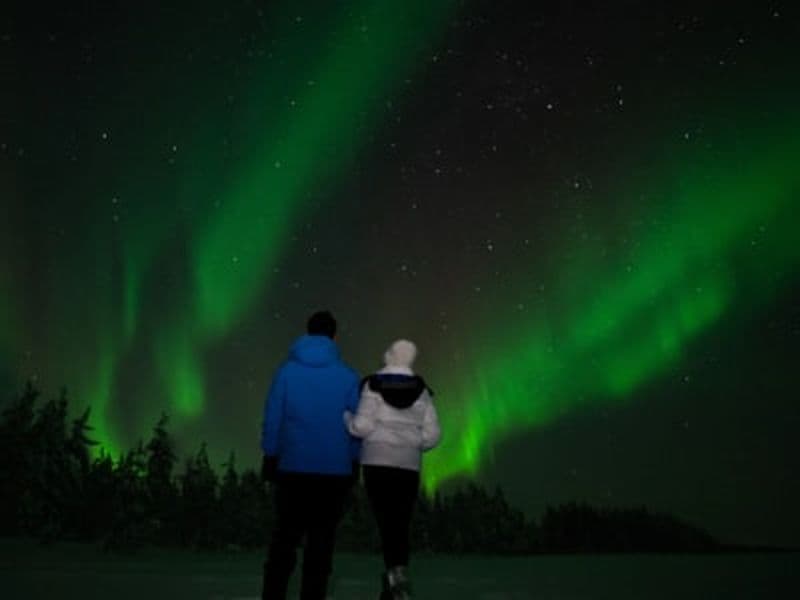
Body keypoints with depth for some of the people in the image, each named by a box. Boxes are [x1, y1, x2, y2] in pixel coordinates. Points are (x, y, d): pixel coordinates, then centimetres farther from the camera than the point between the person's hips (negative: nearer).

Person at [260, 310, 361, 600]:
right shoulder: (348, 376, -1)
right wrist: (353, 462, 8)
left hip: (293, 469, 1)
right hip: (335, 471, 0)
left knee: (284, 538, 10)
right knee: (321, 541, 6)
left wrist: (270, 457, 7)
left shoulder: (287, 371, -1)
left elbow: (272, 419, -1)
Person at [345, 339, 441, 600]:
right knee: (401, 524, 10)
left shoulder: (374, 385, -4)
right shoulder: (421, 390, 6)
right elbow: (432, 434, 3)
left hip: (377, 462, -3)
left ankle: (397, 572, -25)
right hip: (409, 465, 3)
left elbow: (362, 426, -10)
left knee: (386, 521, -5)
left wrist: (347, 418, 10)